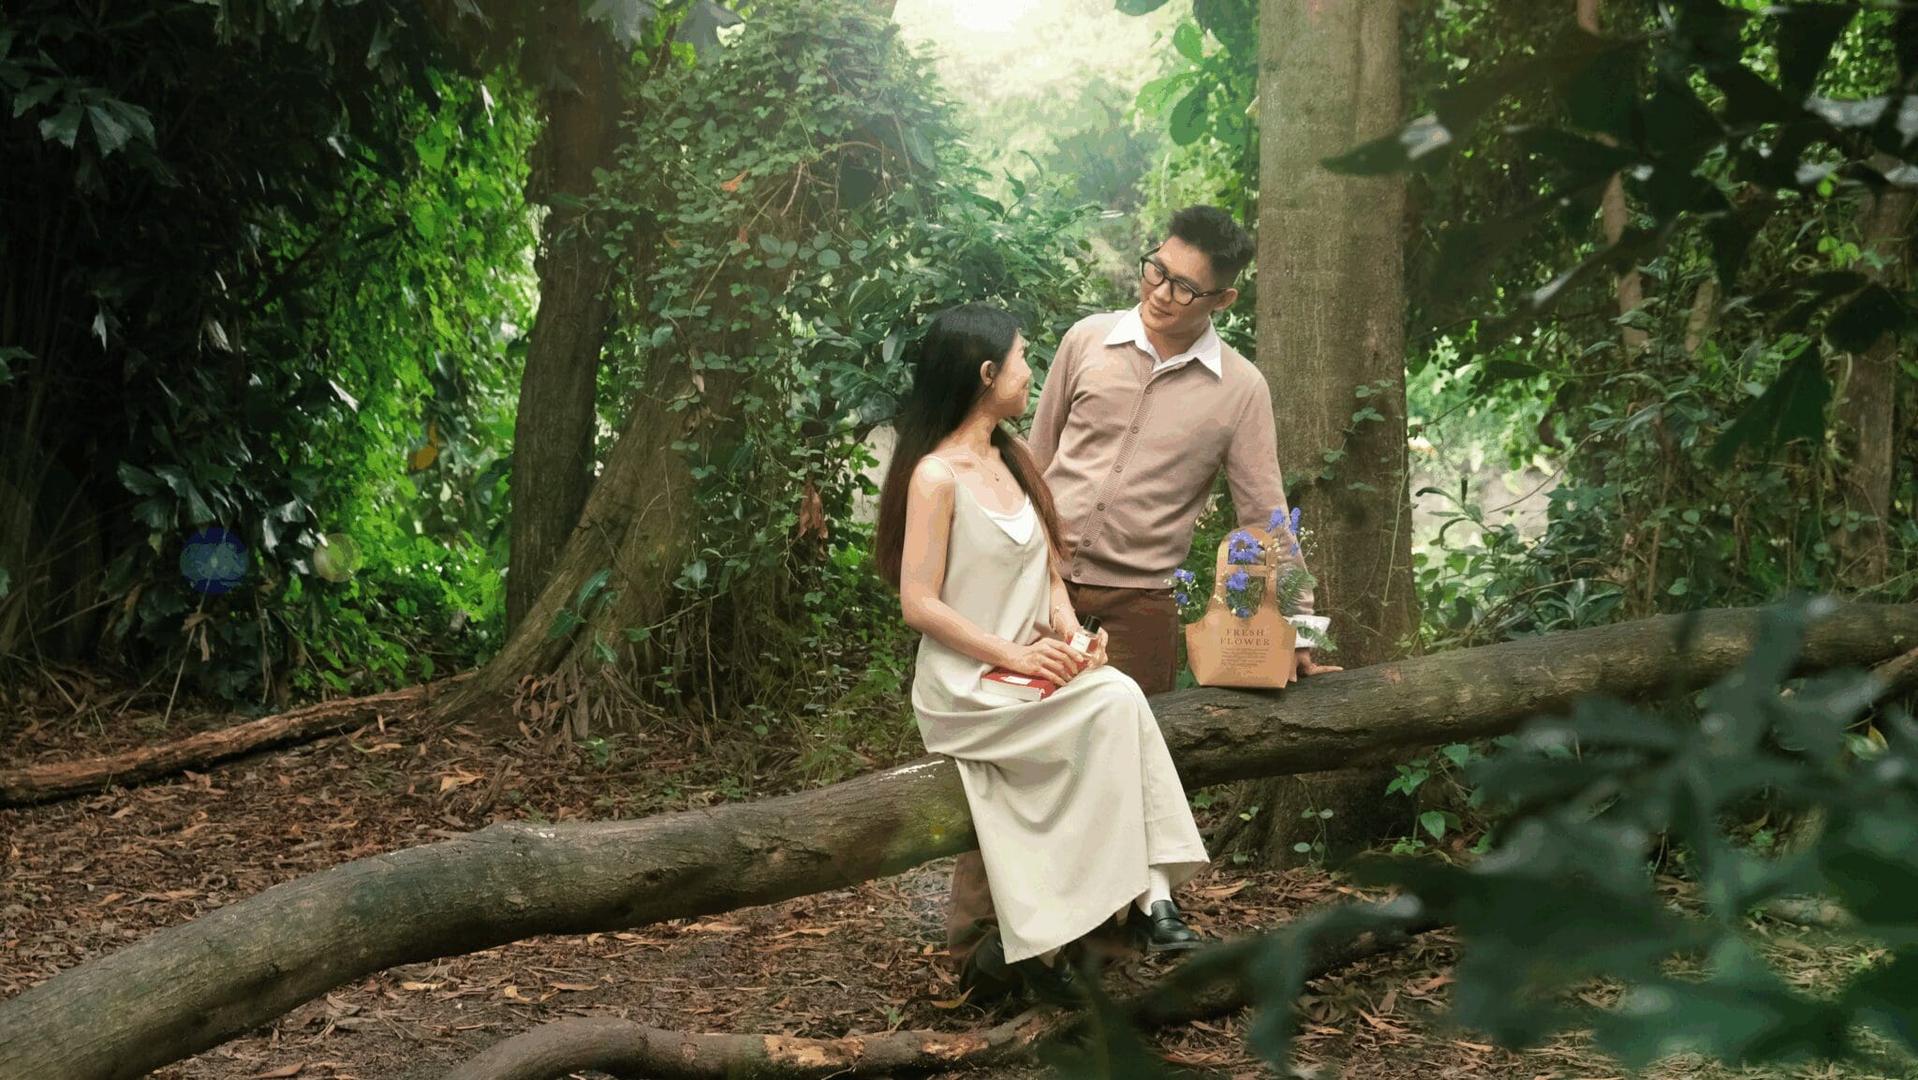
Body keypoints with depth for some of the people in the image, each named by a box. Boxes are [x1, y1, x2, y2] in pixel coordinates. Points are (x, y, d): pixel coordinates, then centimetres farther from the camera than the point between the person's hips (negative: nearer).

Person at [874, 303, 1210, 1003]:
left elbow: (1046, 571, 17)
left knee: (1118, 700, -23)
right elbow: (919, 604, -14)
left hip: (1032, 673, 7)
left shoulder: (1012, 461, 16)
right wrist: (1013, 655, -17)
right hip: (966, 689, -7)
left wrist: (1070, 634, -3)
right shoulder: (938, 476, -10)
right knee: (1115, 703, -26)